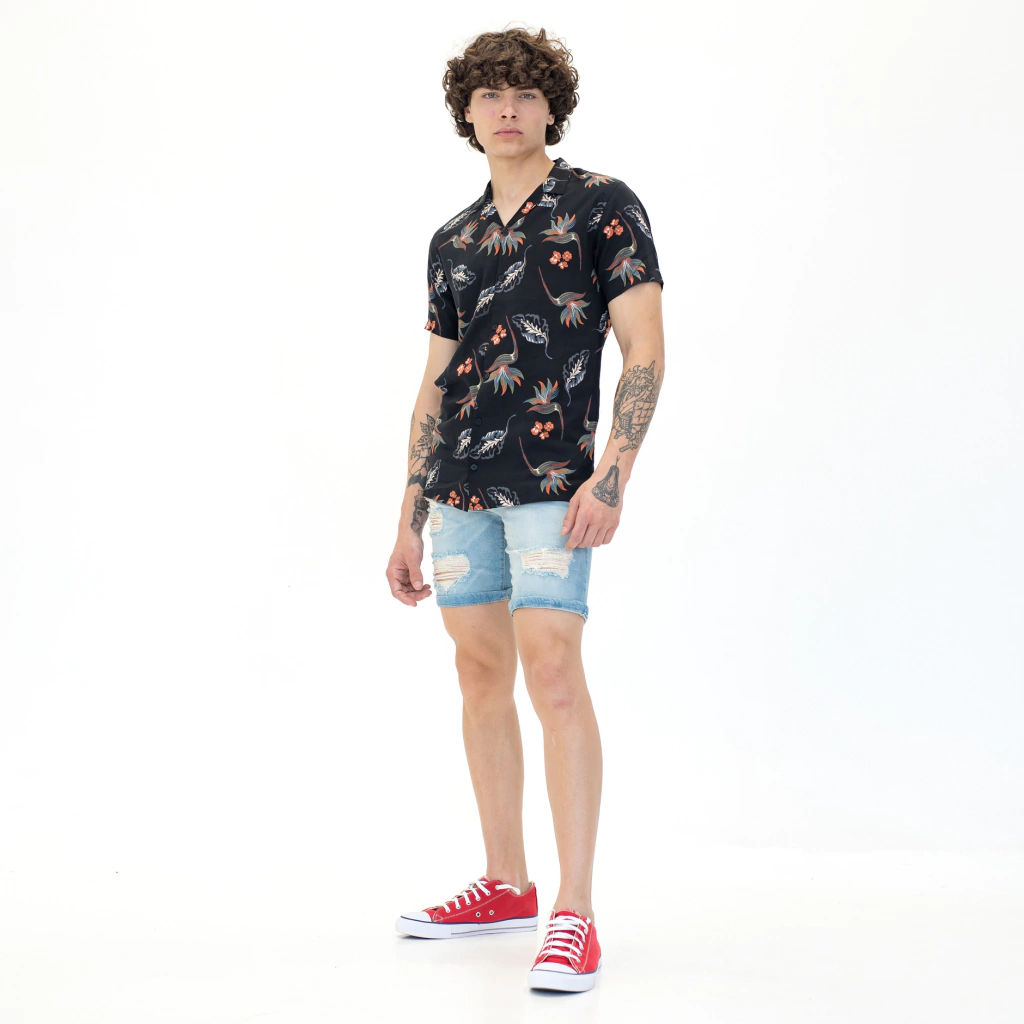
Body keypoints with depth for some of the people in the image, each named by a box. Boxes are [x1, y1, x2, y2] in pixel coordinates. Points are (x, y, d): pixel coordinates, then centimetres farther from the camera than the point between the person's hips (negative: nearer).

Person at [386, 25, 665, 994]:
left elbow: (645, 351, -6)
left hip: (550, 478, -6)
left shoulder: (602, 205, 1)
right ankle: (505, 885, 21)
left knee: (551, 670, -14)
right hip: (460, 485, 6)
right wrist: (410, 523, 16)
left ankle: (574, 919, -12)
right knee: (481, 675, 9)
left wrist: (610, 477, -18)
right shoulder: (452, 240, 17)